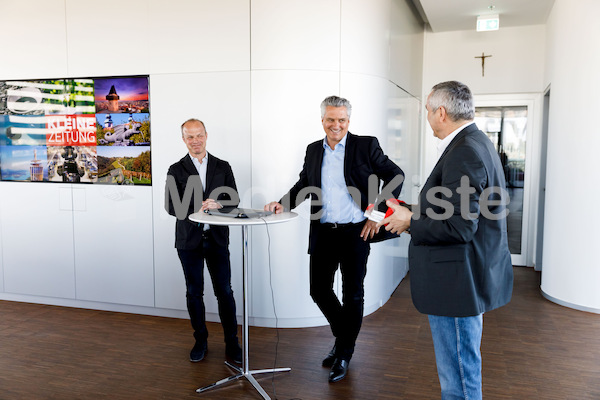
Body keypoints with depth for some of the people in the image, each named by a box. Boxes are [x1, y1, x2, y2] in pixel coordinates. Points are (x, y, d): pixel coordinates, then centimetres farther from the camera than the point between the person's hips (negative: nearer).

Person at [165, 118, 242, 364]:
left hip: (217, 238, 0)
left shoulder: (223, 167, 6)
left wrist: (217, 204, -20)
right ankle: (200, 341, 27)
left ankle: (232, 343, 14)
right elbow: (171, 206, -7)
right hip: (189, 240, 0)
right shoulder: (176, 170, 2)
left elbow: (234, 199, 1)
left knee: (224, 291, 2)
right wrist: (197, 208, -24)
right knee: (194, 292, 10)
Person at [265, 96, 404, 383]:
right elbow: (304, 185, 17)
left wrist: (379, 214, -11)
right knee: (319, 289, 10)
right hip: (323, 233, 4)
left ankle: (344, 353, 27)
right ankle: (343, 336, 37)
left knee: (352, 294, 8)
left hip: (355, 233, -4)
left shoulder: (366, 146, -5)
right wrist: (282, 204, -1)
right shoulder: (313, 150, 9)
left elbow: (395, 177, -4)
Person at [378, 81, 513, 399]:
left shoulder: (463, 153, -21)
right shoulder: (477, 143, 12)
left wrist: (410, 223, -13)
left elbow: (460, 227, -26)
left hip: (458, 285, -11)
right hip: (472, 278, 11)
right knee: (461, 372, 25)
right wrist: (420, 214, 12)